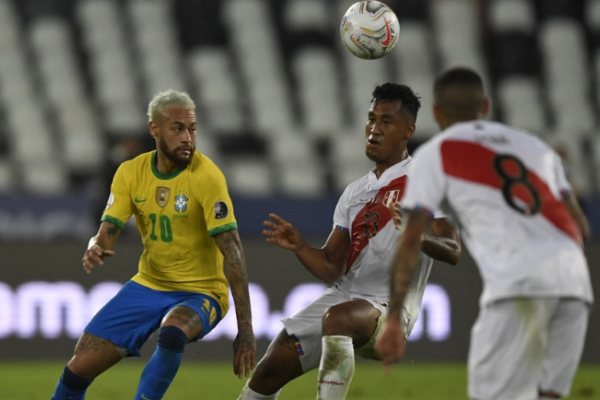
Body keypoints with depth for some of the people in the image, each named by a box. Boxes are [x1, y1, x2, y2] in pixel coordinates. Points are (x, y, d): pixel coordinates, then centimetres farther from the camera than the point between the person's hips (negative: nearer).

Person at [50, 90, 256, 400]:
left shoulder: (206, 176, -18)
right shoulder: (131, 172, -2)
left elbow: (232, 252, -21)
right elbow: (107, 231, -2)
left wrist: (245, 328, -26)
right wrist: (95, 248, -30)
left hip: (199, 293, -5)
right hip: (148, 285, 5)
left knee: (172, 332, -40)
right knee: (78, 370, -3)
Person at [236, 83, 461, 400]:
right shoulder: (355, 192, 17)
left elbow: (453, 252, -16)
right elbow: (332, 269, 15)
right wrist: (298, 246, -5)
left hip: (390, 307, -7)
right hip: (343, 296, 7)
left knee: (338, 317, -39)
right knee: (272, 367, 2)